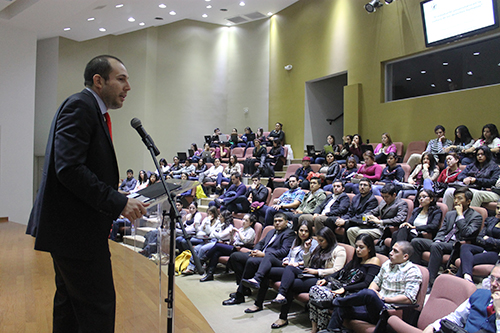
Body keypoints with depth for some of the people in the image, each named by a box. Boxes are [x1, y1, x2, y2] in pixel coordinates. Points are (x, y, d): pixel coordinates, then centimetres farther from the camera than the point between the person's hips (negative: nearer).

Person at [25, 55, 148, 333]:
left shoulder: (92, 110, 16)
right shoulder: (80, 106, -15)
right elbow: (69, 169, -26)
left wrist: (119, 201, 9)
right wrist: (118, 203, -24)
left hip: (71, 227, 11)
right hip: (76, 228, -11)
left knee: (70, 303, 22)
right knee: (98, 309, -4)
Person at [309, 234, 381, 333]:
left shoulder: (374, 261, -2)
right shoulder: (356, 260, 23)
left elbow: (366, 284, -13)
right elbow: (341, 272, 22)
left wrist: (344, 289, -21)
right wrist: (325, 279, 4)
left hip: (353, 293, -8)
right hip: (340, 285, 8)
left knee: (323, 296, -29)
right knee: (314, 290, -18)